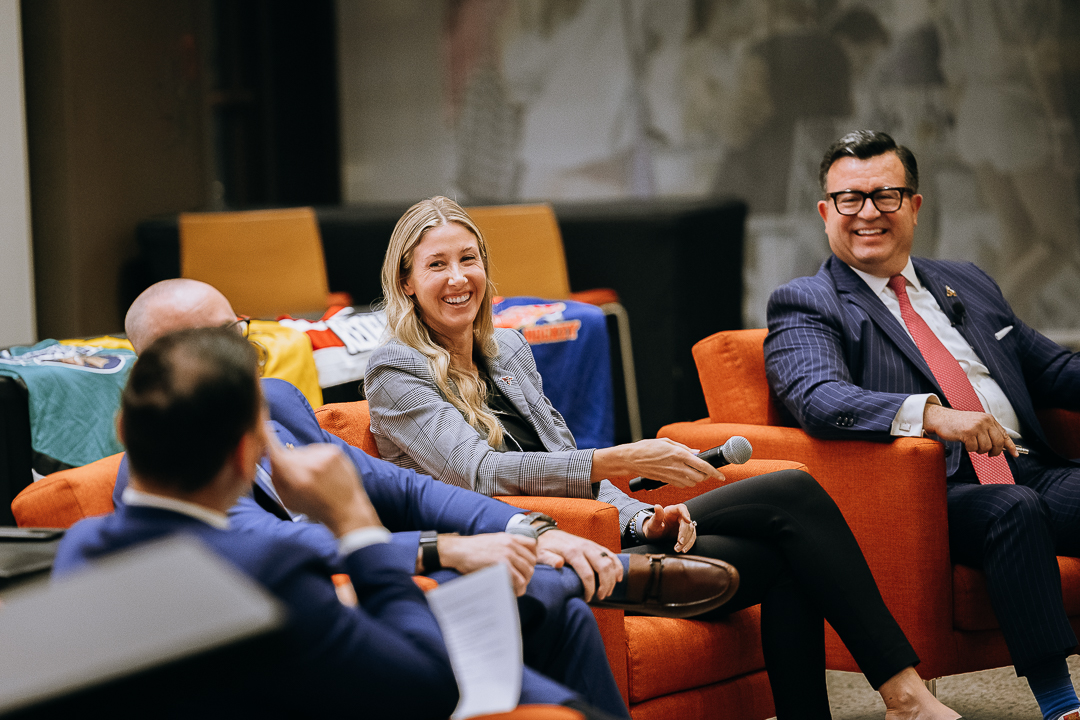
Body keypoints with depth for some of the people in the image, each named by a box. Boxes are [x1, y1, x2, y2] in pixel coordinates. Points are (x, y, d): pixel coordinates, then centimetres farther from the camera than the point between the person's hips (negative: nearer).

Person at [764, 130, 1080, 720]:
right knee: (1014, 510, -35)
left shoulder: (967, 284, 26)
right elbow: (819, 399, -15)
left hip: (1031, 470, 5)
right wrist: (931, 414, -31)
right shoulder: (804, 307, 5)